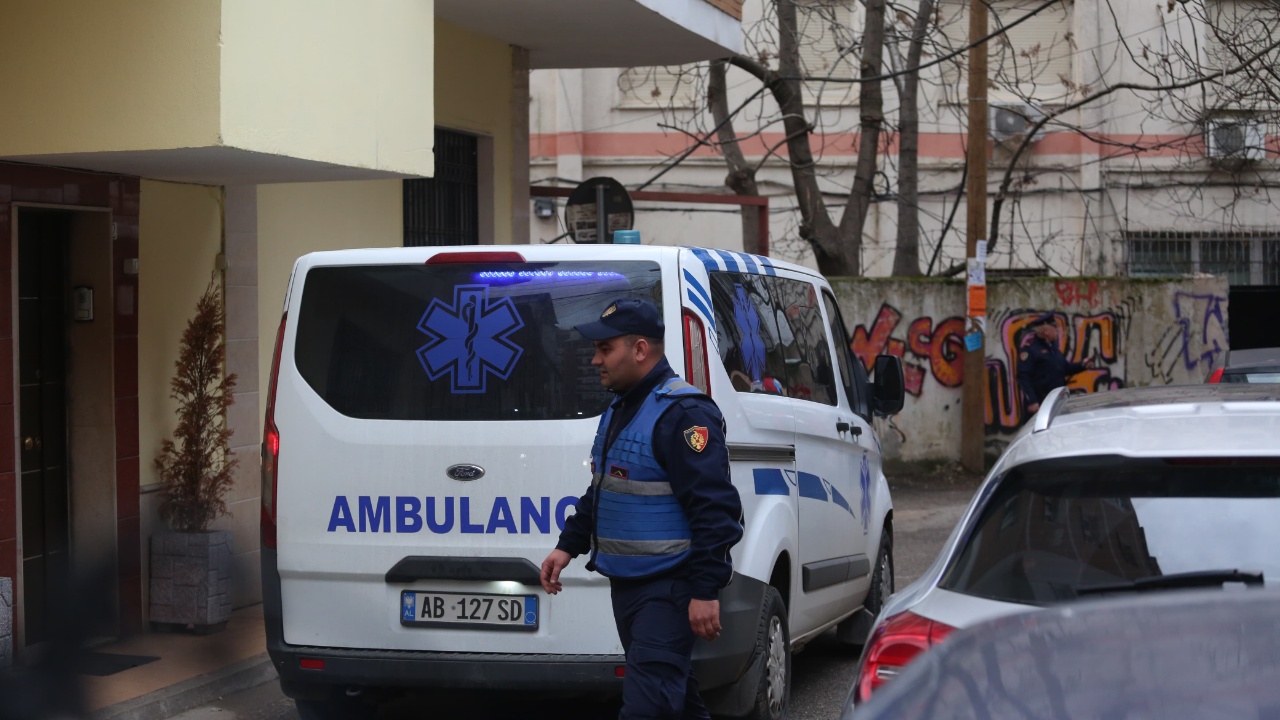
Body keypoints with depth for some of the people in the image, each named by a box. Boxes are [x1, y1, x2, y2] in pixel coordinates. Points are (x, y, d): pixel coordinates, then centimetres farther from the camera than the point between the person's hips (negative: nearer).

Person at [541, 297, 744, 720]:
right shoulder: (620, 410, 15)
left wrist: (705, 590, -25)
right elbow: (599, 493, 27)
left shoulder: (683, 414, -18)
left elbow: (714, 508, -23)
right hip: (627, 585, 10)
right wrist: (569, 546, 18)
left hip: (669, 589, -10)